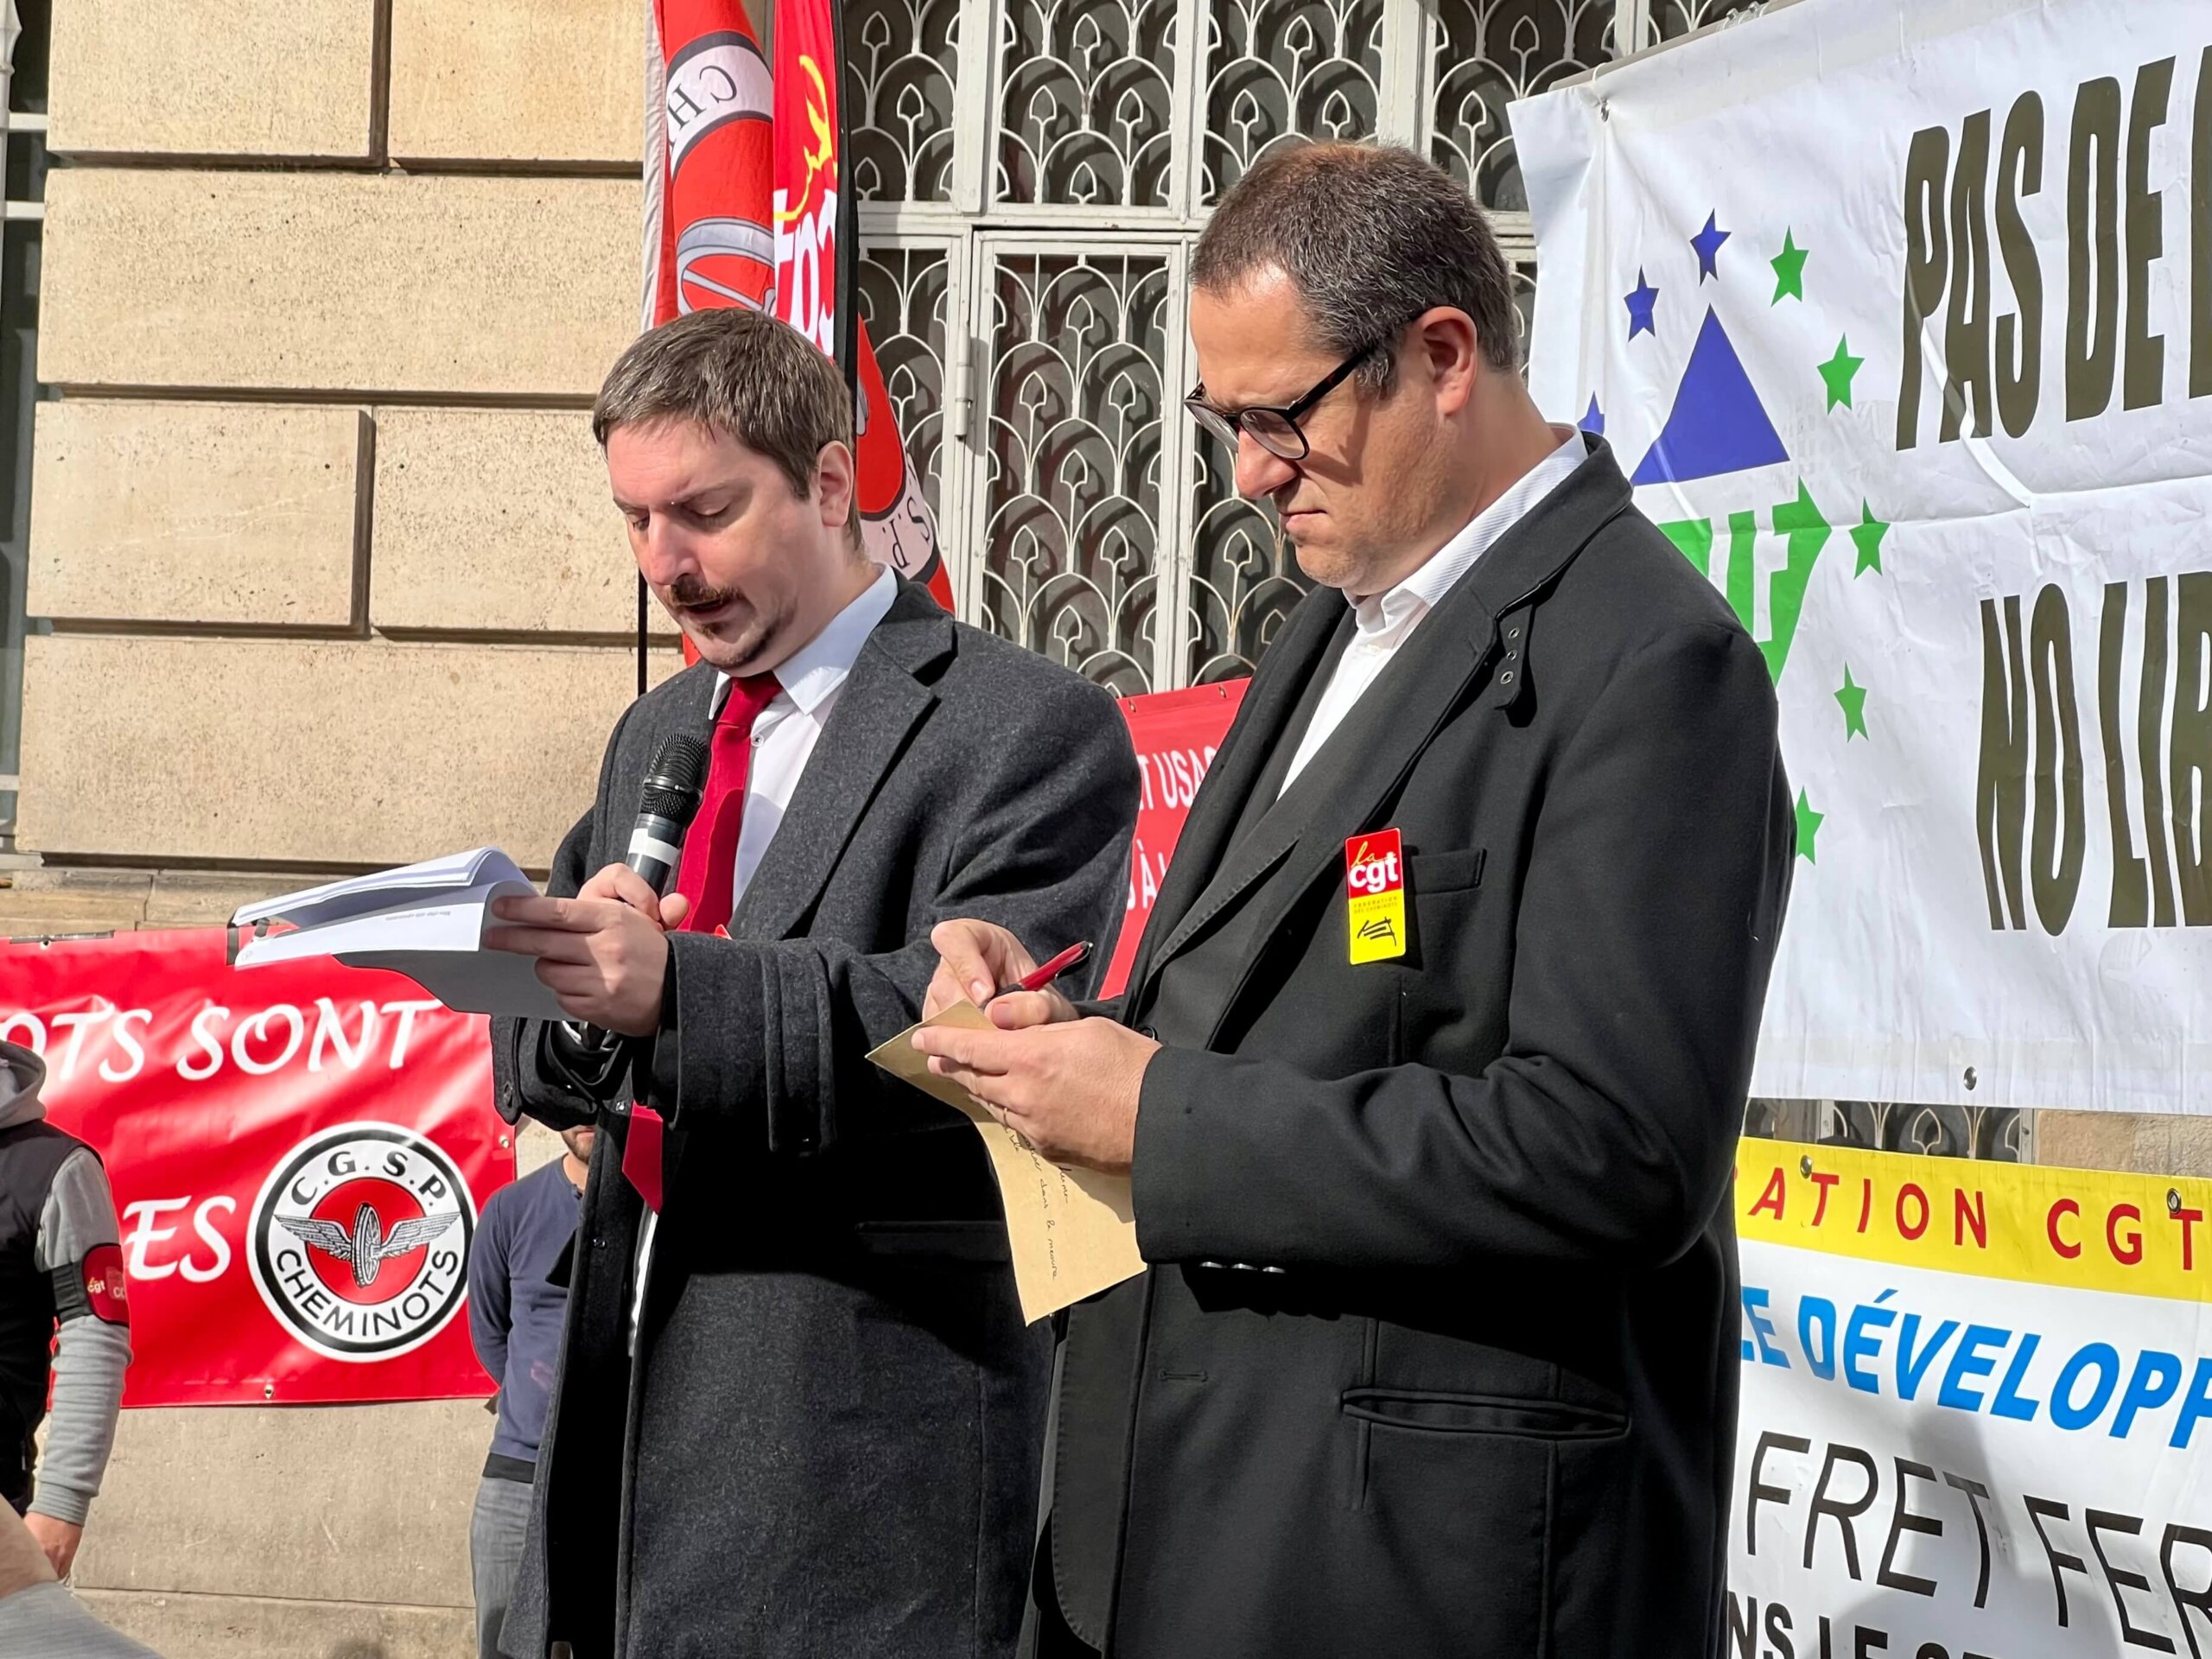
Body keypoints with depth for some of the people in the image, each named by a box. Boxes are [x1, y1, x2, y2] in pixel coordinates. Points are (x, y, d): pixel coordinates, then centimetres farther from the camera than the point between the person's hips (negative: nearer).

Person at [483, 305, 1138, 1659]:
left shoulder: (1031, 728, -6)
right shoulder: (656, 737, 18)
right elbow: (540, 1057, 15)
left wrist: (675, 988, -31)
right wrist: (577, 991, -9)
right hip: (628, 1389, 7)